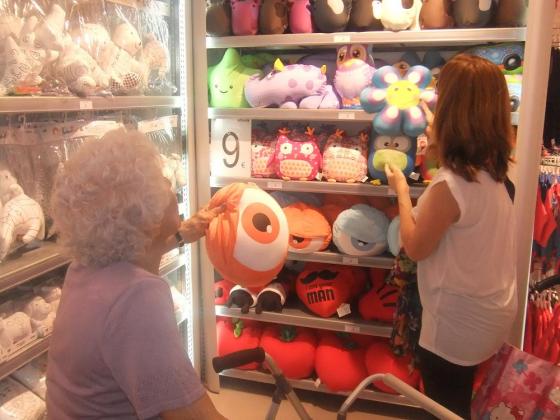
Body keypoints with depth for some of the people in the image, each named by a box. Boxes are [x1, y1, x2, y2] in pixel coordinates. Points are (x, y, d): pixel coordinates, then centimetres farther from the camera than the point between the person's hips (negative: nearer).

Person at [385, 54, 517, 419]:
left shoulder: (449, 186, -30)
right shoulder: (493, 169, -6)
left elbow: (416, 247, -17)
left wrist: (401, 191, -7)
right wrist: (438, 139, 21)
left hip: (459, 322, -8)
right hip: (492, 311, 8)